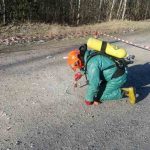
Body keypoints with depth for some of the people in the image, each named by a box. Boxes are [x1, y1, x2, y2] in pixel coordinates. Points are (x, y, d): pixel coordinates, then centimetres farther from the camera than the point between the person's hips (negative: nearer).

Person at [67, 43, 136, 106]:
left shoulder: (92, 63, -26)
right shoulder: (88, 55, 3)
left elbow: (93, 84, -26)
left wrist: (88, 100, -14)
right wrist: (81, 72, 23)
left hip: (118, 77, -9)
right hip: (114, 73, 10)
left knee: (100, 96, -6)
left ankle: (125, 92, -6)